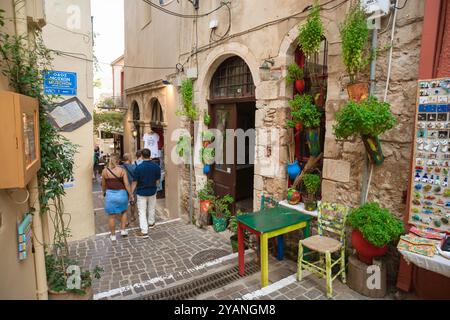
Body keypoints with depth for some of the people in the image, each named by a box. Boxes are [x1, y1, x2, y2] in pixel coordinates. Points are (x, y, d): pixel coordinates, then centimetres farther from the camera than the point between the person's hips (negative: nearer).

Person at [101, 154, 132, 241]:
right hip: (121, 193, 0)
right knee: (124, 212, 25)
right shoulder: (122, 170, -8)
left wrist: (104, 192, 28)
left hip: (110, 194, 1)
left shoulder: (105, 171, -3)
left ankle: (113, 235, 23)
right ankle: (123, 230, 23)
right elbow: (127, 185, -9)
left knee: (111, 216, 12)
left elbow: (103, 185, 10)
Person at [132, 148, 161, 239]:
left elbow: (135, 182, -12)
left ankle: (144, 231, 0)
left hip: (141, 192, -3)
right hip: (152, 191, 4)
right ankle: (151, 223, 43)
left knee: (142, 211, 2)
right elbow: (157, 181, -2)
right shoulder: (156, 166, -9)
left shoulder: (139, 167, -18)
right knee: (151, 208, 23)